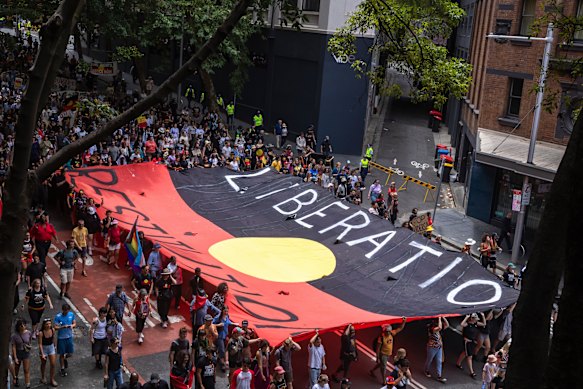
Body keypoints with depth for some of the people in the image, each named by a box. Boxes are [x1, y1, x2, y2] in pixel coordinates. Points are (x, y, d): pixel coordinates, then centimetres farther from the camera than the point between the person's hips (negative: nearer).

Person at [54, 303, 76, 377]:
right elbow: (55, 327, -14)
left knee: (70, 353, 8)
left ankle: (65, 359, 42)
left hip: (69, 336, 3)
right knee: (62, 354, 8)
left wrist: (72, 325, -17)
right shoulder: (58, 317, -15)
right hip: (61, 338, -3)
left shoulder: (71, 314, -4)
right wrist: (63, 327, -30)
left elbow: (74, 323, 6)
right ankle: (62, 368, 25)